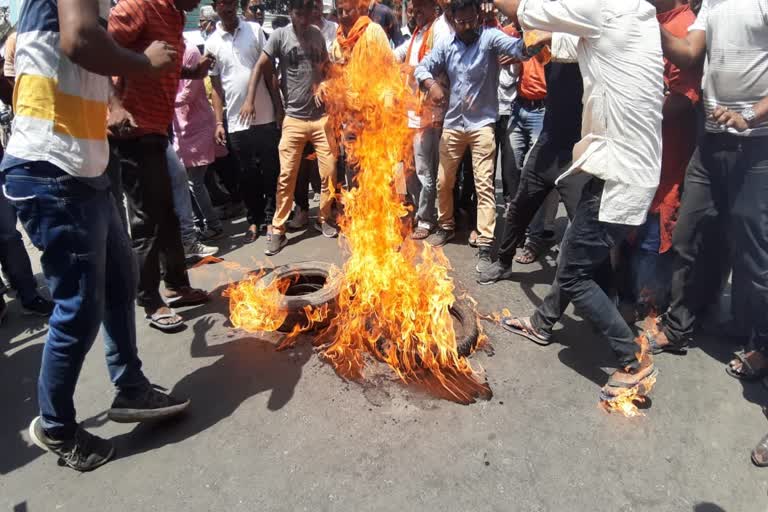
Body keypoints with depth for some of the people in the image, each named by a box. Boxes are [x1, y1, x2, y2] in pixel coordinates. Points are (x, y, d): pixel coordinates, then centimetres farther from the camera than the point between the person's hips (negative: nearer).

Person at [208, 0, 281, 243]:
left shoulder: (255, 30, 3)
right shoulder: (212, 43, 5)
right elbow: (216, 86, 7)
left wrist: (278, 104, 0)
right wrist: (218, 122, 2)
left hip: (265, 117, 0)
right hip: (236, 121, 1)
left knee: (271, 170, 5)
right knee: (247, 174, 8)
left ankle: (270, 217, 19)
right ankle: (254, 220, 21)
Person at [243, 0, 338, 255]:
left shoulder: (318, 34, 9)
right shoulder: (279, 36, -2)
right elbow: (261, 66, -7)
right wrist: (250, 99, -19)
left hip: (321, 116, 3)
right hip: (293, 119, -3)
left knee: (329, 172, 2)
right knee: (286, 176, -3)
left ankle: (324, 219, 22)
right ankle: (277, 231, 6)